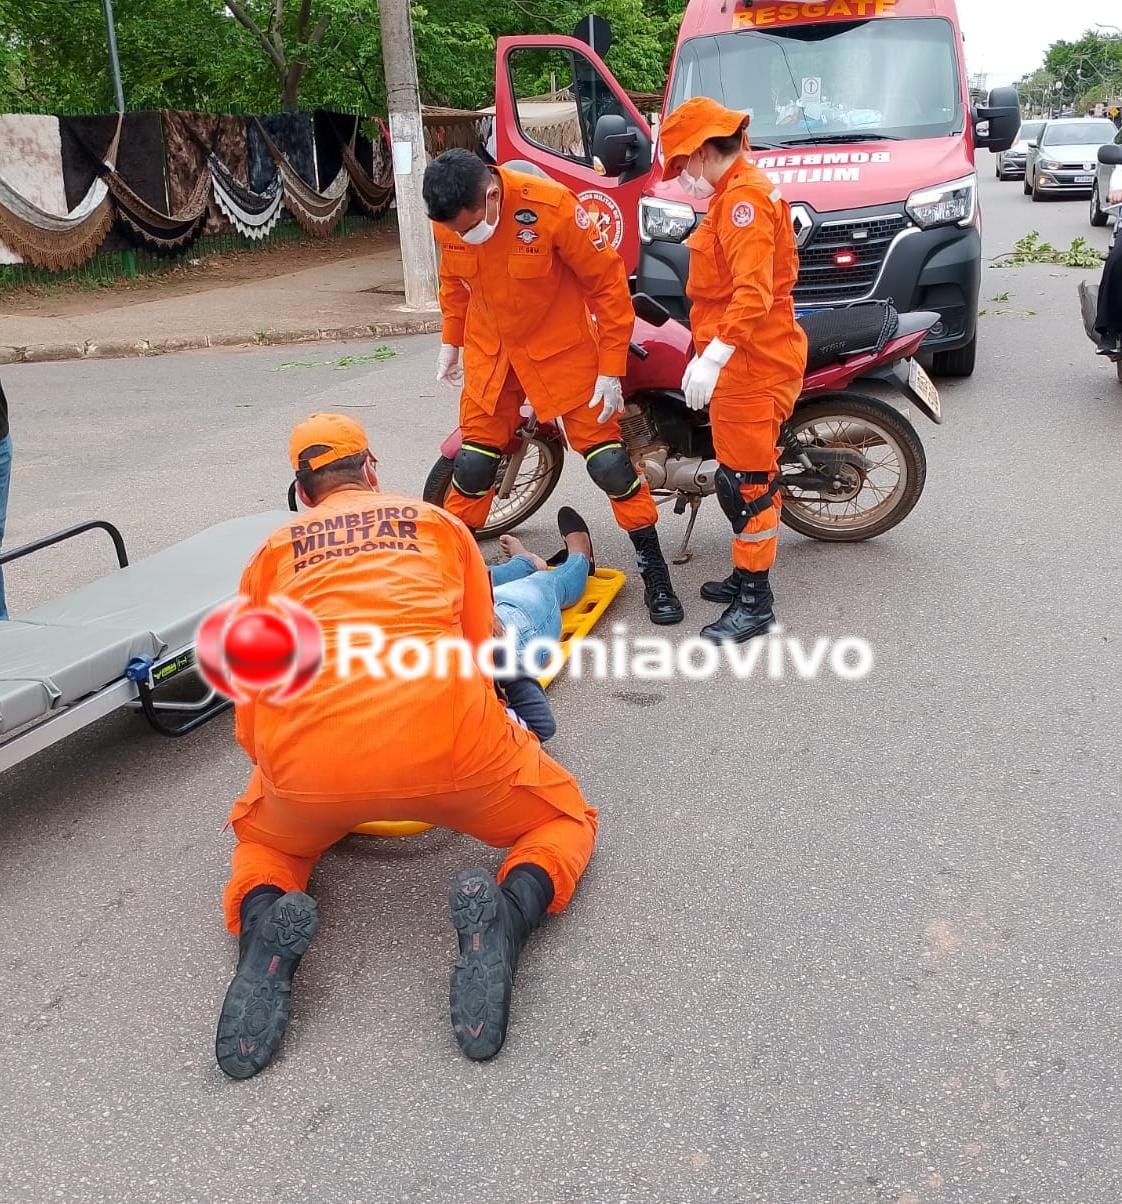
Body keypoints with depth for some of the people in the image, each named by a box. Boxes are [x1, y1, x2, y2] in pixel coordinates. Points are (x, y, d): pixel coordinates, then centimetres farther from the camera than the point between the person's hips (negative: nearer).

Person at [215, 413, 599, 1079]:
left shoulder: (273, 552, 24)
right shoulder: (440, 524, 24)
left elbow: (250, 705, 25)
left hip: (305, 758, 2)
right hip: (444, 739, -1)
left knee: (261, 839, 35)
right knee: (568, 819, 26)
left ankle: (264, 922, -1)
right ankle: (507, 914, -8)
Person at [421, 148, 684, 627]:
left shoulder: (551, 206, -26)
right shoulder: (447, 220, -12)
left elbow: (607, 282, -17)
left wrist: (611, 370, -15)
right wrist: (451, 341, 17)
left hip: (562, 348, -3)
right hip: (489, 351, 4)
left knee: (608, 461, -3)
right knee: (473, 464, 5)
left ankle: (655, 574, 9)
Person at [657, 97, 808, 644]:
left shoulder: (742, 196, -16)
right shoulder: (742, 190, 17)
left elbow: (753, 292, -28)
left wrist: (713, 358, -34)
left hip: (751, 364, -11)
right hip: (750, 358, 11)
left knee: (745, 481, -6)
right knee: (748, 474, 17)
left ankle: (755, 602, 2)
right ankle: (747, 576, 29)